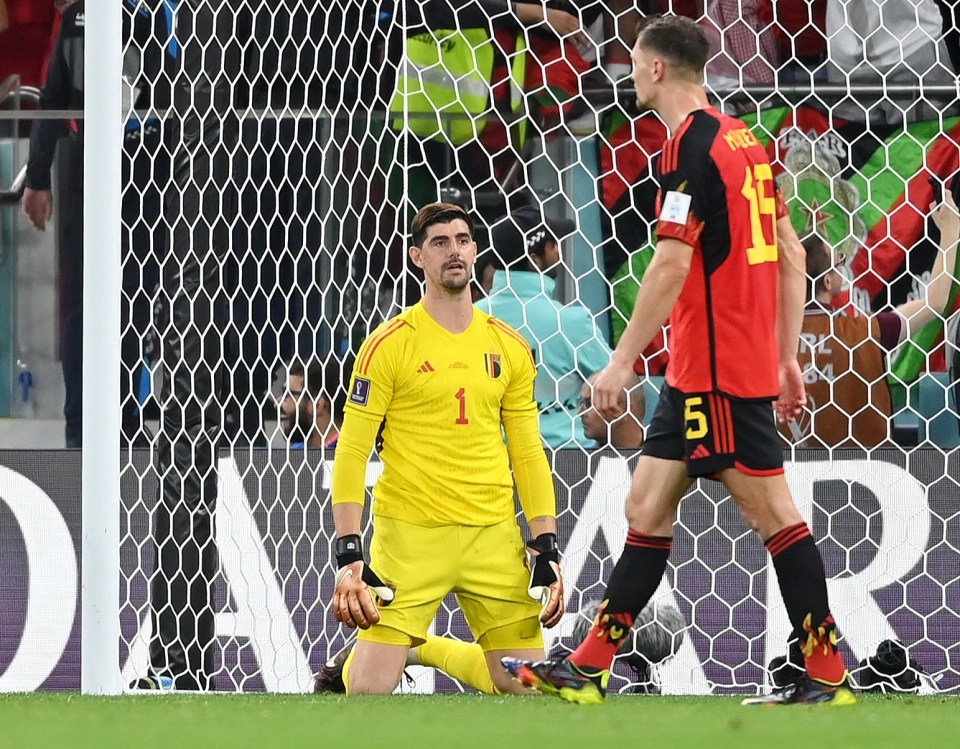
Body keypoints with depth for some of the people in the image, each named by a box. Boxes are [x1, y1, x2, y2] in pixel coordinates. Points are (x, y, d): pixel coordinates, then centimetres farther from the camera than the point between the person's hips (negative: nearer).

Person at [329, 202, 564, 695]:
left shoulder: (509, 348, 10)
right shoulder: (389, 344, -3)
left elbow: (528, 454, 14)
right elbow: (351, 452, -5)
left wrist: (547, 550, 5)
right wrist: (349, 555, -13)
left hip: (494, 536, 4)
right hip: (407, 537, -4)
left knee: (528, 685, -2)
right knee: (372, 688, -14)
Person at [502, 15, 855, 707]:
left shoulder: (690, 147, -14)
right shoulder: (741, 139, 14)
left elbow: (672, 266, -20)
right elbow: (790, 254, 17)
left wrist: (623, 362, -17)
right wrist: (786, 358, 21)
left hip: (718, 373, -9)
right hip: (696, 373, 9)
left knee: (773, 513, -6)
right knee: (648, 508, 10)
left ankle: (828, 677, -3)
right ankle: (588, 669, 12)